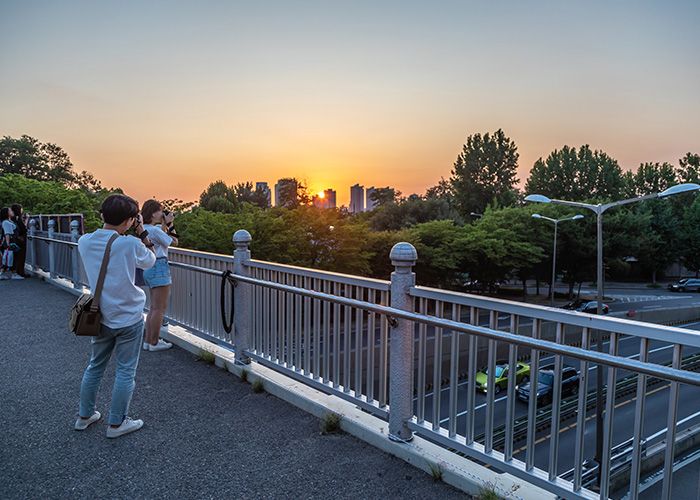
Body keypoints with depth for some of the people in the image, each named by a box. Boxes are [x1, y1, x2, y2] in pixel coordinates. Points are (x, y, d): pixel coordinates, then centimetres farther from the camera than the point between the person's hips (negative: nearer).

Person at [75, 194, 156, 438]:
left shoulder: (84, 242, -6)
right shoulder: (131, 244, -20)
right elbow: (150, 261, -1)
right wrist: (142, 232, -1)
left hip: (100, 317, 5)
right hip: (129, 318, -5)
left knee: (95, 366, 21)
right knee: (125, 371, 8)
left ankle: (85, 416, 35)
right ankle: (116, 423, 19)